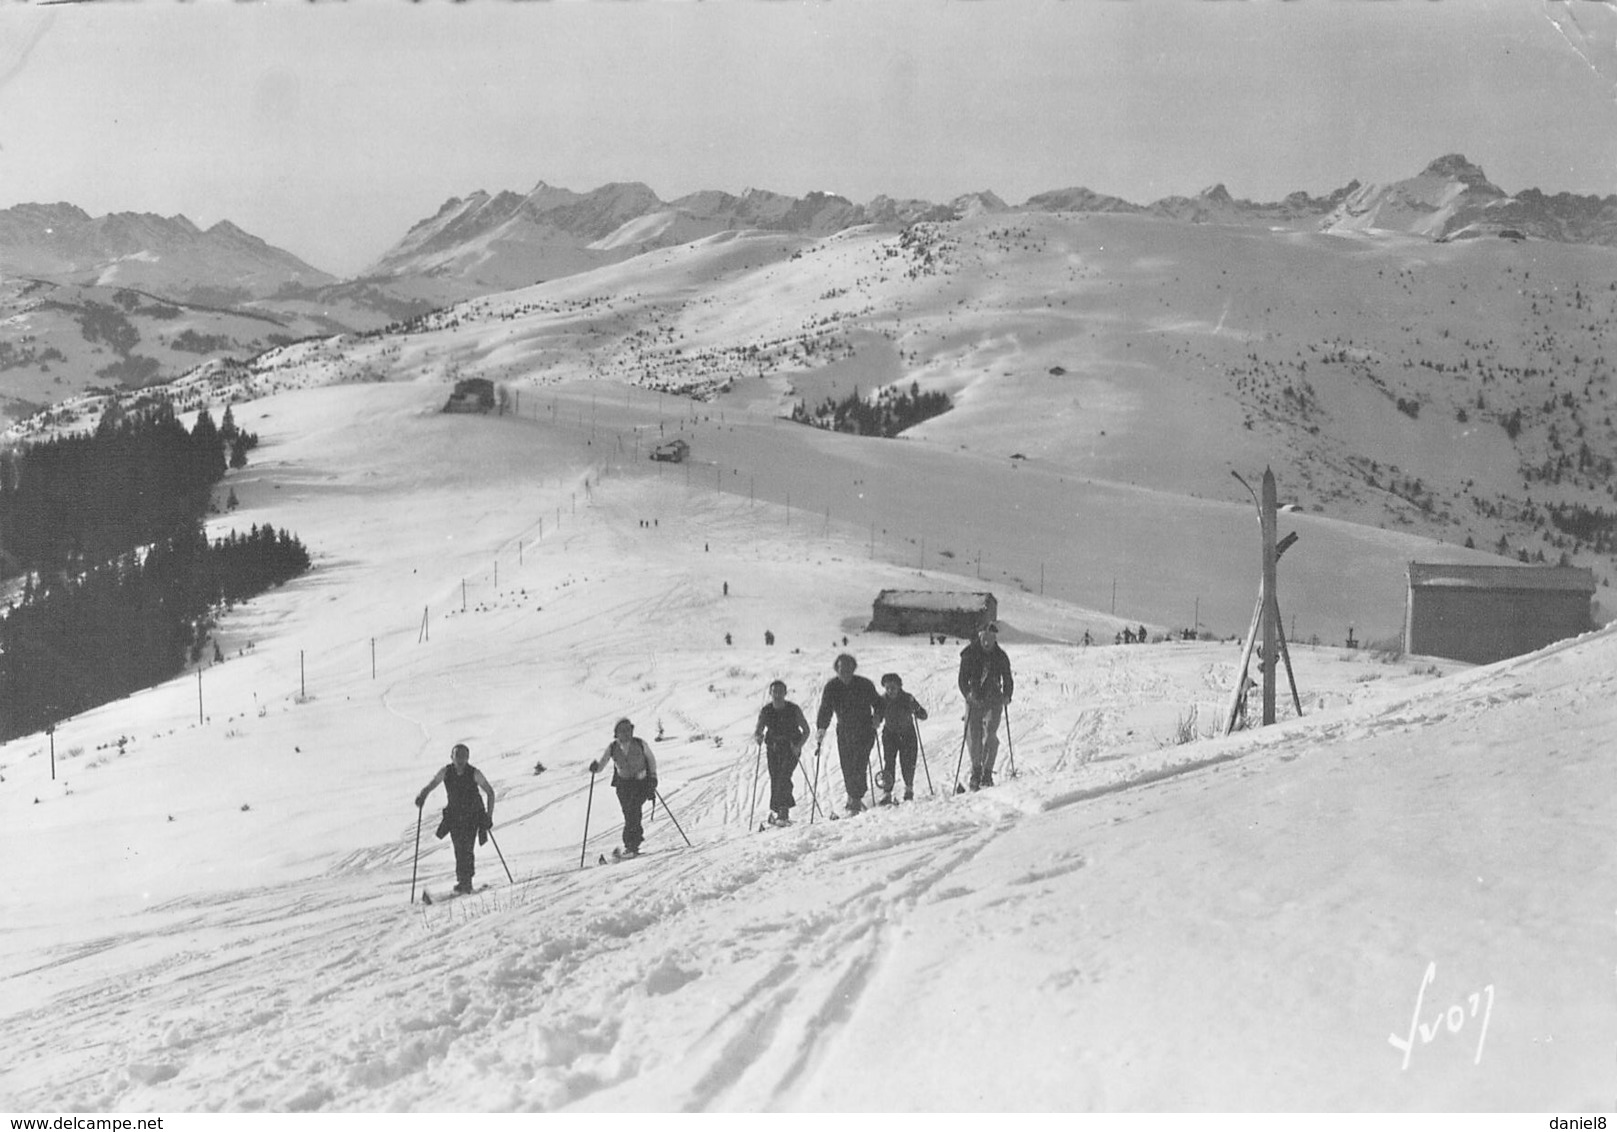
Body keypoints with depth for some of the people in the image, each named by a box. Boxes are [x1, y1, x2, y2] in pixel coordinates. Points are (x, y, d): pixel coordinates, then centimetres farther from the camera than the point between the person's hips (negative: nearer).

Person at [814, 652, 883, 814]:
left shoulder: (864, 685, -6)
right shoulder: (831, 687, -2)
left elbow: (877, 703, 5)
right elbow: (825, 709, 0)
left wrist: (877, 716, -12)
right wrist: (821, 728, -10)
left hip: (864, 730, -2)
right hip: (844, 731, 2)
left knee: (859, 766, -12)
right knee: (847, 767, 4)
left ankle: (856, 799, -7)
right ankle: (854, 797, 25)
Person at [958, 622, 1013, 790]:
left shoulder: (1001, 657, 3)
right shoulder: (969, 655, -2)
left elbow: (1007, 679, 9)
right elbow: (963, 679, -4)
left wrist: (1007, 696, -8)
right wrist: (968, 694, -21)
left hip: (994, 700, 0)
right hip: (974, 699, 0)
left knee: (990, 735, -11)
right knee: (973, 735, -3)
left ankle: (987, 773, -5)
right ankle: (976, 772, 12)